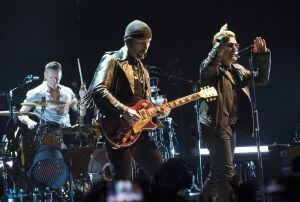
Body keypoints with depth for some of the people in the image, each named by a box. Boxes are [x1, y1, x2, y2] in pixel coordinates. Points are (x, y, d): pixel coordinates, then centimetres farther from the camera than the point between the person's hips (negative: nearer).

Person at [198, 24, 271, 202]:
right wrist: (222, 40, -34)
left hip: (230, 126, 9)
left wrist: (263, 55, -3)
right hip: (215, 125, -9)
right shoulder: (212, 69, -9)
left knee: (218, 171, 17)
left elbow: (262, 78, 11)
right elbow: (207, 66, -33)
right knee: (227, 172, -14)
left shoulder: (238, 70, 15)